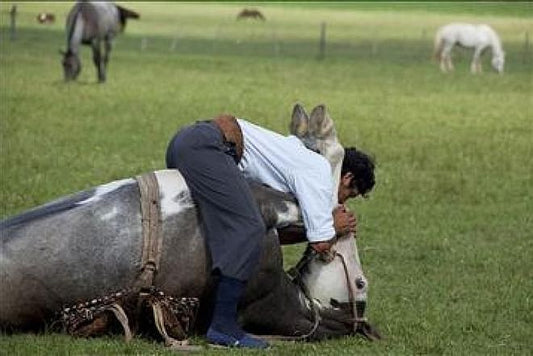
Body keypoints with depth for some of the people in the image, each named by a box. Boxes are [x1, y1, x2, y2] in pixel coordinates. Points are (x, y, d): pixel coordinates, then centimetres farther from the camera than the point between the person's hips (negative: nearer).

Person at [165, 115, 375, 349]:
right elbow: (321, 243, -4)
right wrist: (335, 226, 16)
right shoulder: (320, 171, -1)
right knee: (249, 230, -14)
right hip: (205, 146, -10)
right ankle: (222, 326, -16)